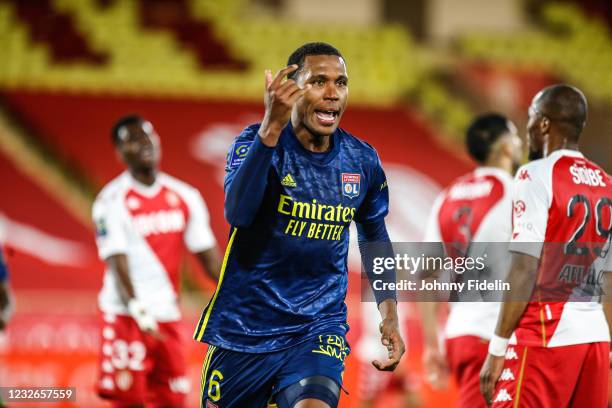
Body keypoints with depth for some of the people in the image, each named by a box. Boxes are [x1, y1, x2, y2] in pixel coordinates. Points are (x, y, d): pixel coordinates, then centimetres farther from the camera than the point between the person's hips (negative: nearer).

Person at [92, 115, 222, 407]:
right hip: (128, 316, -5)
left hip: (168, 316, 5)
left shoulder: (185, 197, 9)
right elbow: (117, 260, -17)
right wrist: (136, 307, -31)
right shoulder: (113, 201, -8)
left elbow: (208, 254, 11)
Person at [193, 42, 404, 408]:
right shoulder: (257, 141, -11)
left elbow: (375, 236, 17)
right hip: (245, 326, -1)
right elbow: (237, 213, -31)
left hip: (320, 326, 1)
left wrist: (389, 314, 5)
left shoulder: (363, 161, 0)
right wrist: (272, 126, -39)